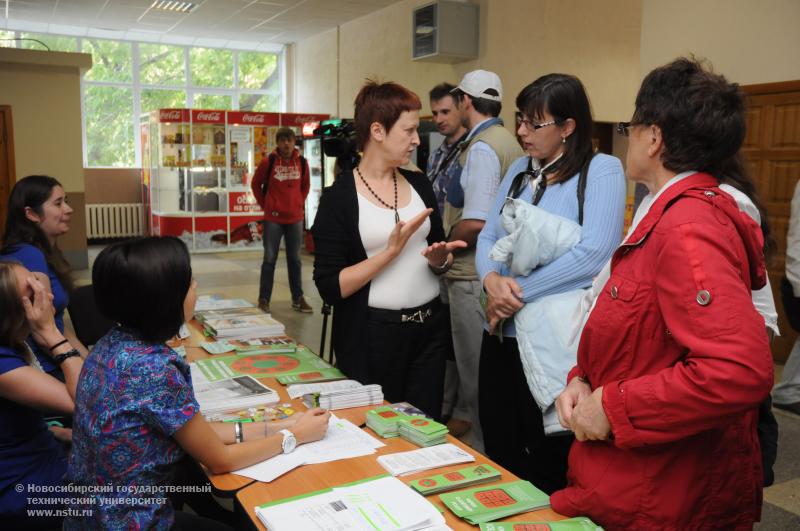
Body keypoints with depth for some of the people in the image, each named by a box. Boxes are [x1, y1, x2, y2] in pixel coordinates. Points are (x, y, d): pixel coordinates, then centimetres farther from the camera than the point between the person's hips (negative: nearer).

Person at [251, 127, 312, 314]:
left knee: (295, 259, 10)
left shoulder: (302, 162, 2)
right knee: (269, 259, 2)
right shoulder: (268, 162, -7)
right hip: (273, 218, -3)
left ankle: (298, 299, 18)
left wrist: (300, 203, 9)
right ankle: (264, 299, 10)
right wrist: (265, 205, 4)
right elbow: (255, 184, 5)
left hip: (295, 218, 3)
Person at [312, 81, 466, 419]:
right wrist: (392, 250, -20)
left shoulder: (419, 184, 7)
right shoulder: (339, 197, -9)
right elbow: (330, 287, -14)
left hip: (427, 329, 5)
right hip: (371, 337, -4)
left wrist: (440, 259, -6)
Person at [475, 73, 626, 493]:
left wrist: (518, 293, -16)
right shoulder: (519, 170, 11)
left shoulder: (601, 170, -8)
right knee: (500, 451, 18)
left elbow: (594, 252, -20)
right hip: (503, 332, 6)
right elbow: (488, 236, 9)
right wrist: (492, 280, -13)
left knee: (550, 460, 11)